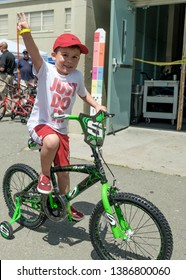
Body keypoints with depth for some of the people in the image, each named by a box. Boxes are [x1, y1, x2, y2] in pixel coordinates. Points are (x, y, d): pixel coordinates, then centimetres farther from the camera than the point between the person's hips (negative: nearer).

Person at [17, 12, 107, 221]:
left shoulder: (77, 76, 1)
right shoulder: (46, 70, -12)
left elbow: (83, 93, 20)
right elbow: (34, 54, -31)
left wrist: (97, 106, 5)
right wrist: (26, 32, -49)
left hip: (61, 129, 4)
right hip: (39, 124, -4)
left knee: (64, 171, 9)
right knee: (52, 141, -39)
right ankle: (44, 174, -10)